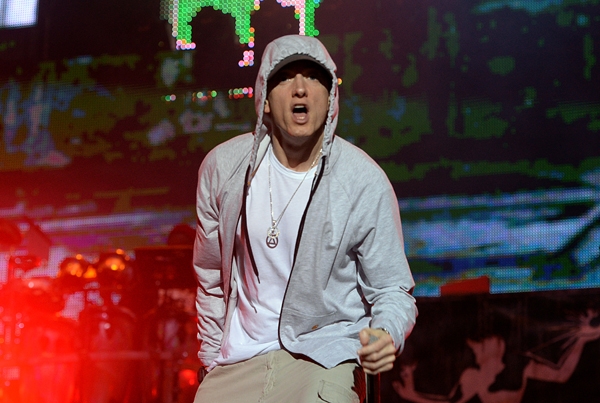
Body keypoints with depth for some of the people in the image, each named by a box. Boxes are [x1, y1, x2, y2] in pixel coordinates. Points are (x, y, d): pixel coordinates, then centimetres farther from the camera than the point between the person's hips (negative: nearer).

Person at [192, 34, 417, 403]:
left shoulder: (366, 182, -10)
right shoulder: (222, 167, -2)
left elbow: (392, 289, -4)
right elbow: (211, 278, 10)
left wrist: (386, 334, -25)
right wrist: (211, 363, 13)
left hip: (323, 357, -2)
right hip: (238, 360, 3)